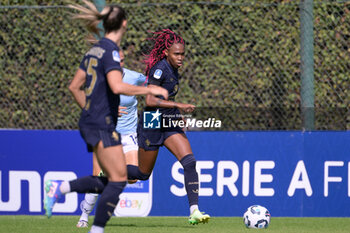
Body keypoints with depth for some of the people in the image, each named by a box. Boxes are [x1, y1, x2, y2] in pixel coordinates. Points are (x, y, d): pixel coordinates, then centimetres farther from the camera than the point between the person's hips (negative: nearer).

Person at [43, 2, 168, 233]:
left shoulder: (95, 49, 14)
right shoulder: (111, 51, -14)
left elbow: (75, 86, 19)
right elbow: (117, 86, -27)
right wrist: (149, 90, -18)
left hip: (90, 122, 9)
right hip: (102, 125, -9)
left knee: (111, 181, 11)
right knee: (118, 180, -7)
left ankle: (59, 187, 6)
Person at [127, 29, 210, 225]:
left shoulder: (172, 68, 8)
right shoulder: (160, 68, -18)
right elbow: (150, 100, -24)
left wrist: (178, 114, 20)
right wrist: (178, 105, -26)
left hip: (170, 124, 7)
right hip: (153, 124, -7)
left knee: (190, 162, -14)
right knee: (143, 174, 7)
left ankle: (195, 211, -19)